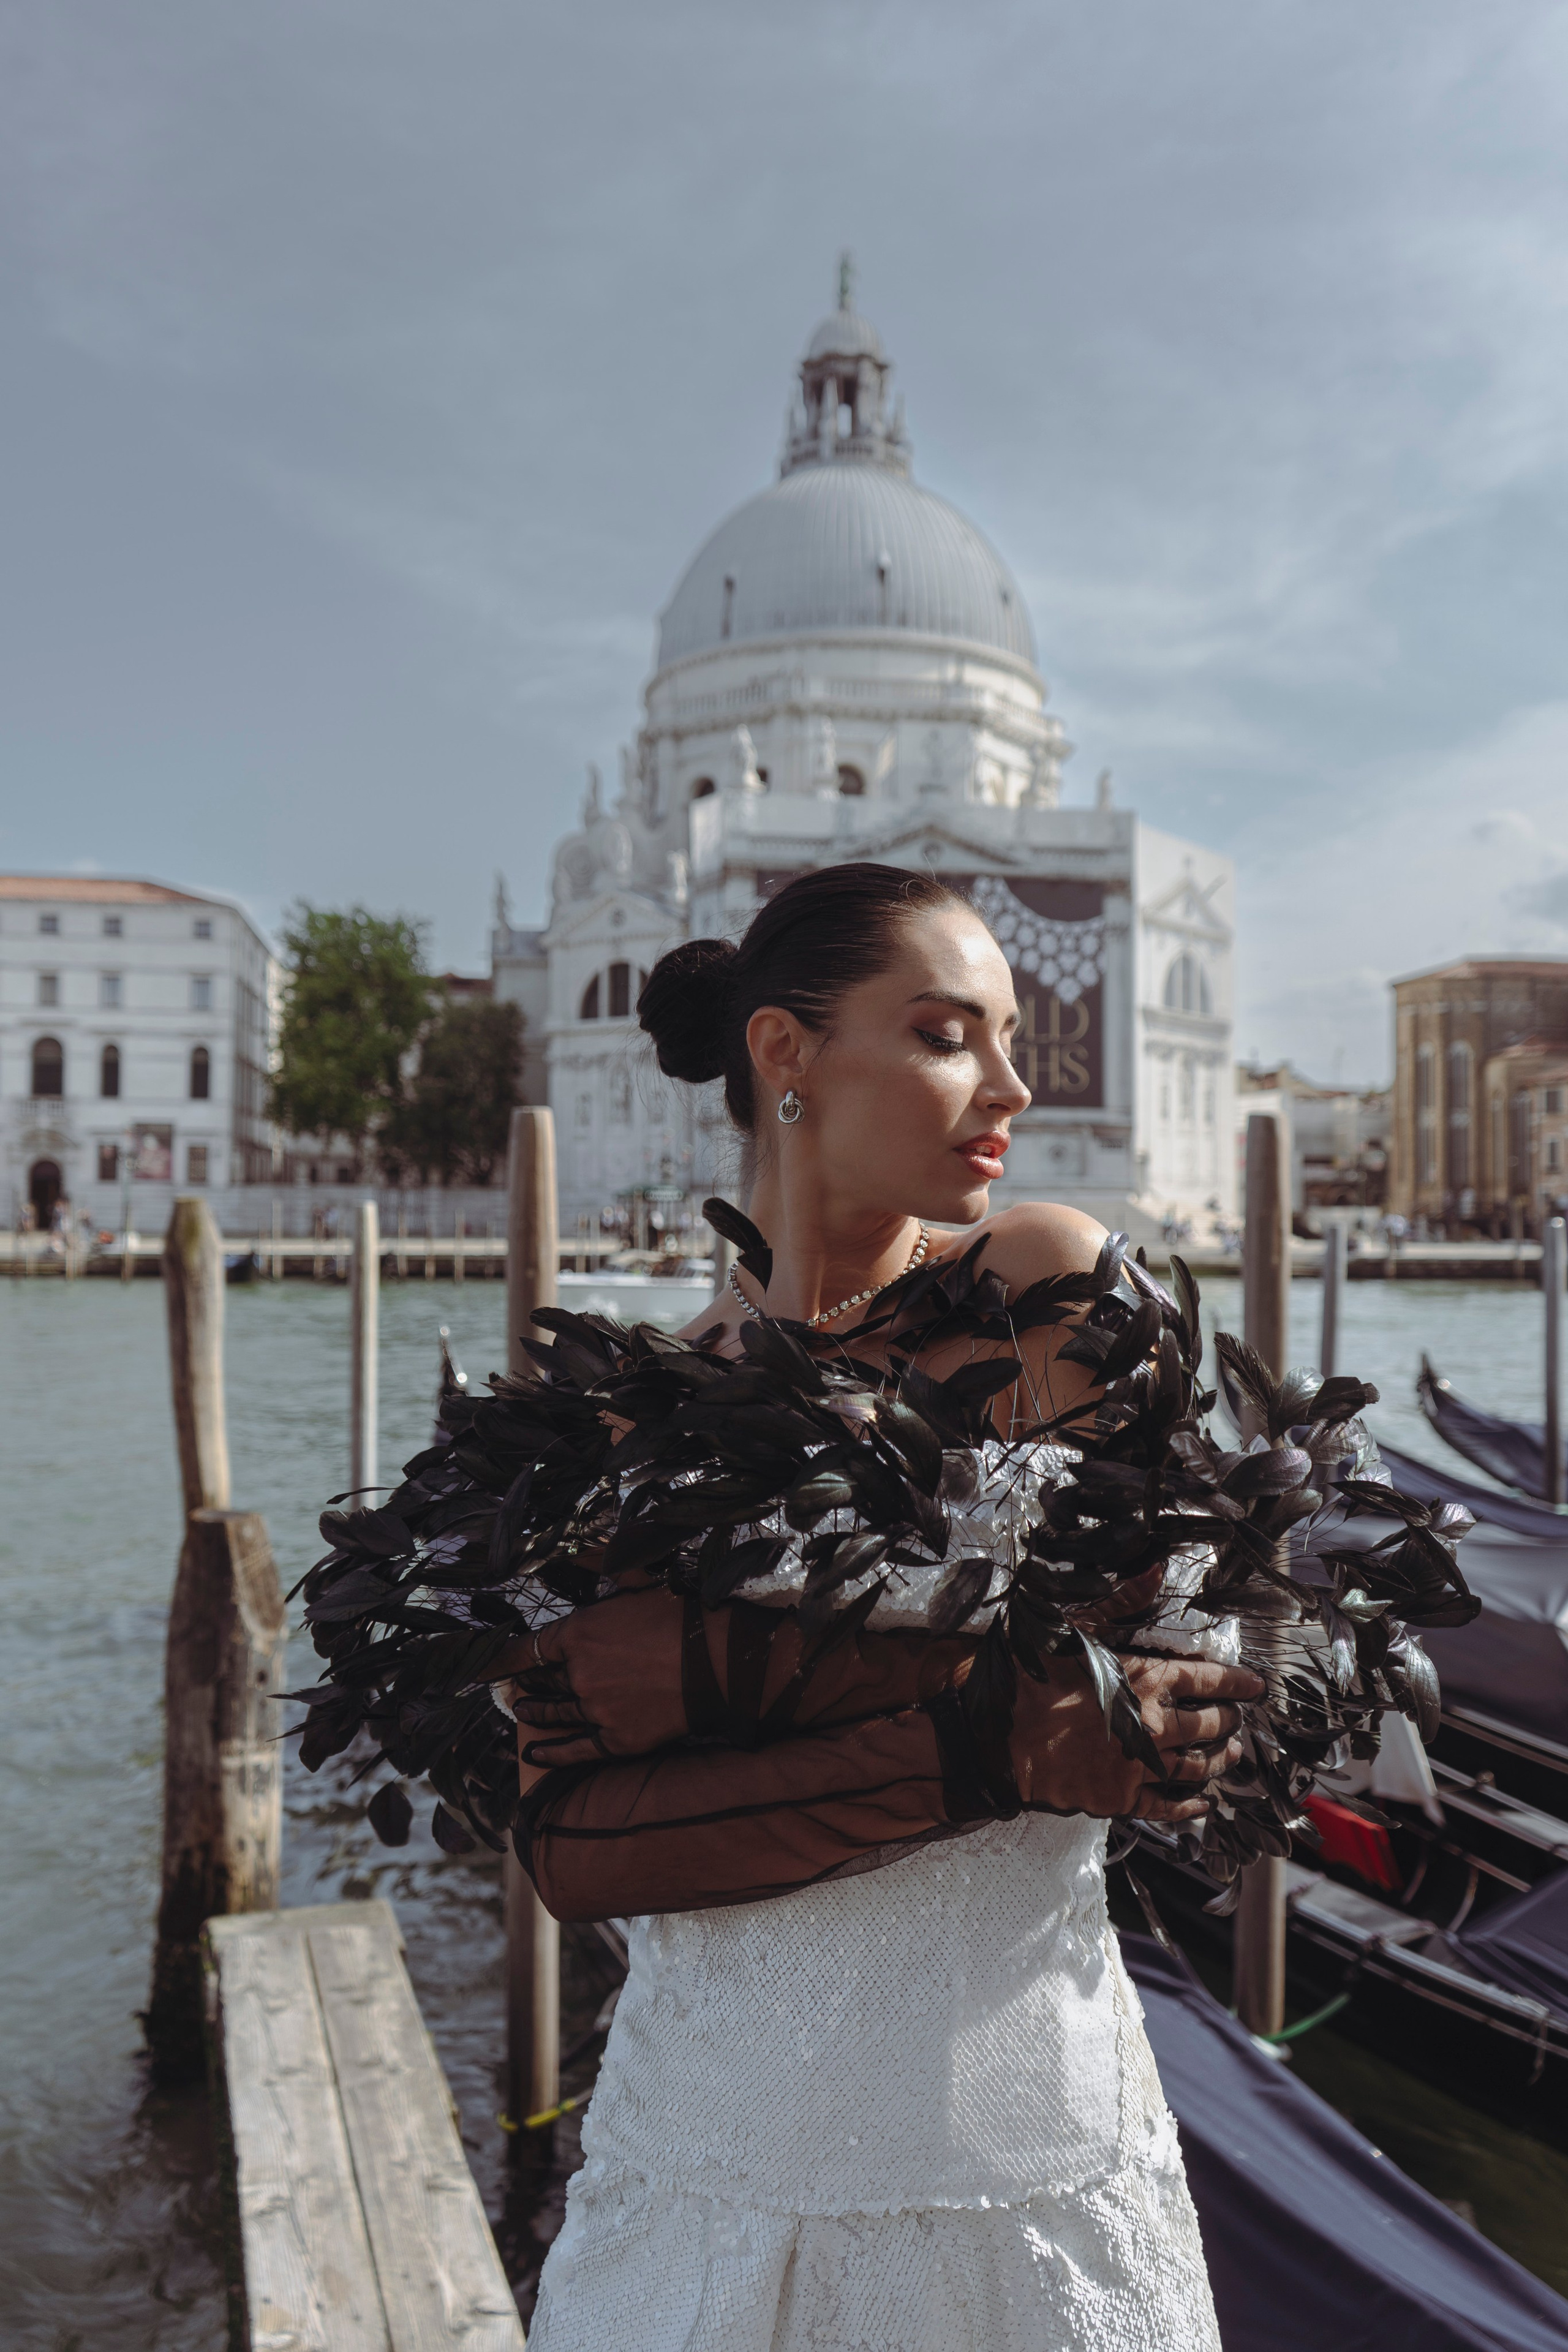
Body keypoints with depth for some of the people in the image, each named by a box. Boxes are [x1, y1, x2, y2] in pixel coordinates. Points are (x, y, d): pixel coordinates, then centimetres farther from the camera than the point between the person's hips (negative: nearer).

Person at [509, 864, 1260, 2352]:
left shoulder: (1052, 1286, -8)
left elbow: (1143, 1663, -18)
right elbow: (571, 1847, -12)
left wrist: (678, 1663, -18)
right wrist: (974, 1756, -25)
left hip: (1021, 2147, 0)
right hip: (704, 2140, 1)